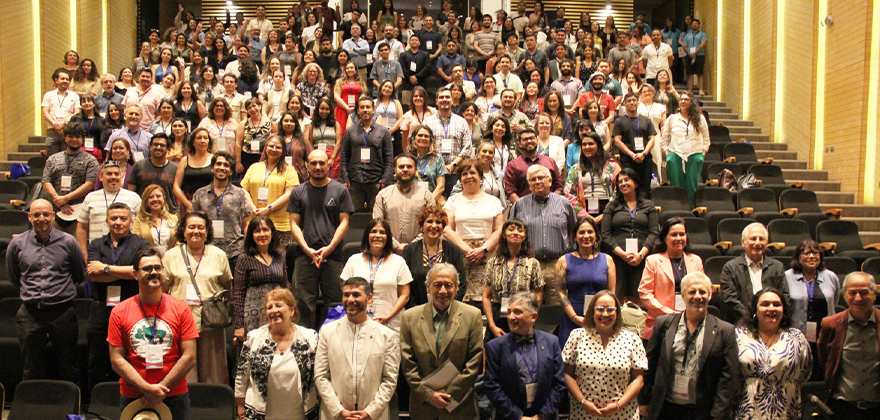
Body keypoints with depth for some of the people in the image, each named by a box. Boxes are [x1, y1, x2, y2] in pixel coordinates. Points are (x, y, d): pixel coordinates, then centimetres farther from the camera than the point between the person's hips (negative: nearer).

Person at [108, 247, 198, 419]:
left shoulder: (180, 309, 0)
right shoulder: (119, 312, 2)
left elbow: (189, 357, -4)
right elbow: (116, 360, -2)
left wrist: (160, 389, -11)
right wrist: (146, 388, -13)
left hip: (174, 397, 0)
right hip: (132, 397, 0)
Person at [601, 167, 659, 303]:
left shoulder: (648, 206, 14)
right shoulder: (612, 206, 13)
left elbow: (654, 232, 5)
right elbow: (605, 235, 4)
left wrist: (641, 254, -10)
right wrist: (622, 253, -10)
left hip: (642, 259, 0)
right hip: (617, 258, 0)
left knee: (639, 299, -5)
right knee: (619, 298, -7)